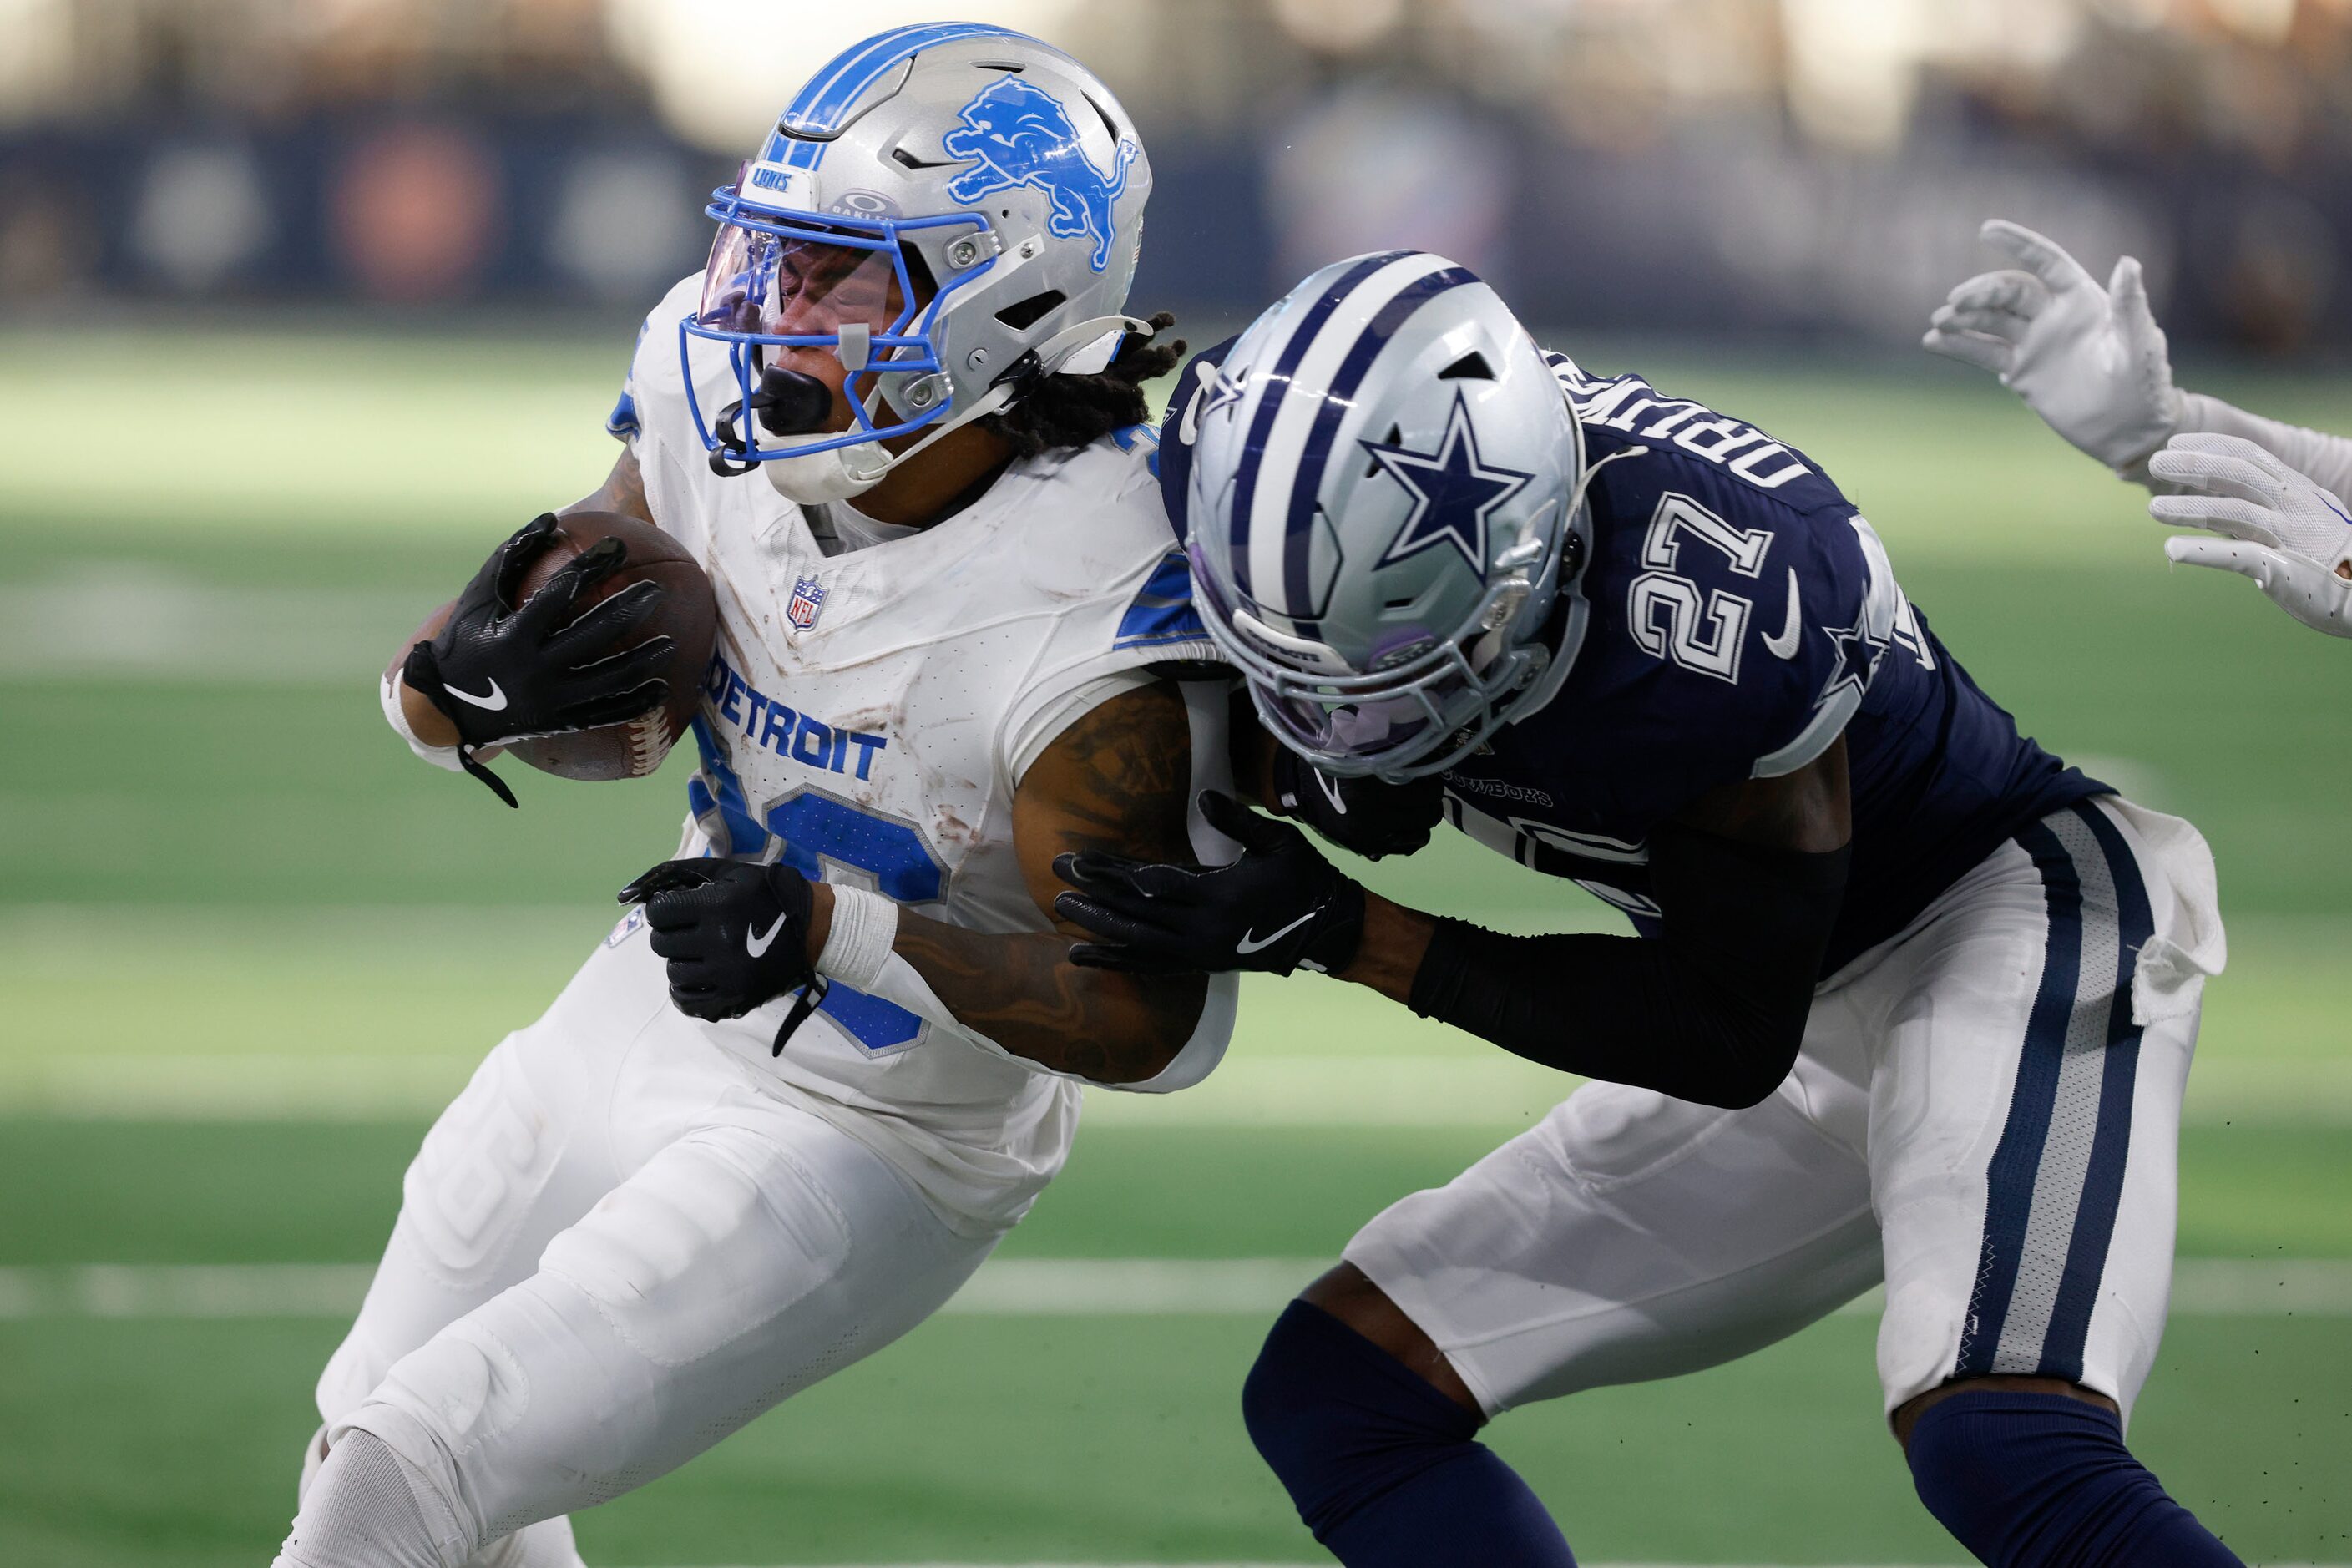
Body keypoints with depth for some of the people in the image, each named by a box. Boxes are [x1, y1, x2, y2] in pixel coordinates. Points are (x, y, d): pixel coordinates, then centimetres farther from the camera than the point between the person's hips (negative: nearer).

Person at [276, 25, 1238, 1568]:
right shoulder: (721, 417, -13)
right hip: (638, 1032, 8)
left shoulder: (1088, 630, -32)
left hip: (866, 1154, -8)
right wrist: (462, 684, -25)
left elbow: (1156, 1020, -28)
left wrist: (836, 930, -37)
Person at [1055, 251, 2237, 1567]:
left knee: (1996, 1454, -34)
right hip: (1816, 1046, 8)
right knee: (1334, 1399, 1)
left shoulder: (1702, 630, -34)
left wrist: (1338, 934, -24)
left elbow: (1732, 1040, -21)